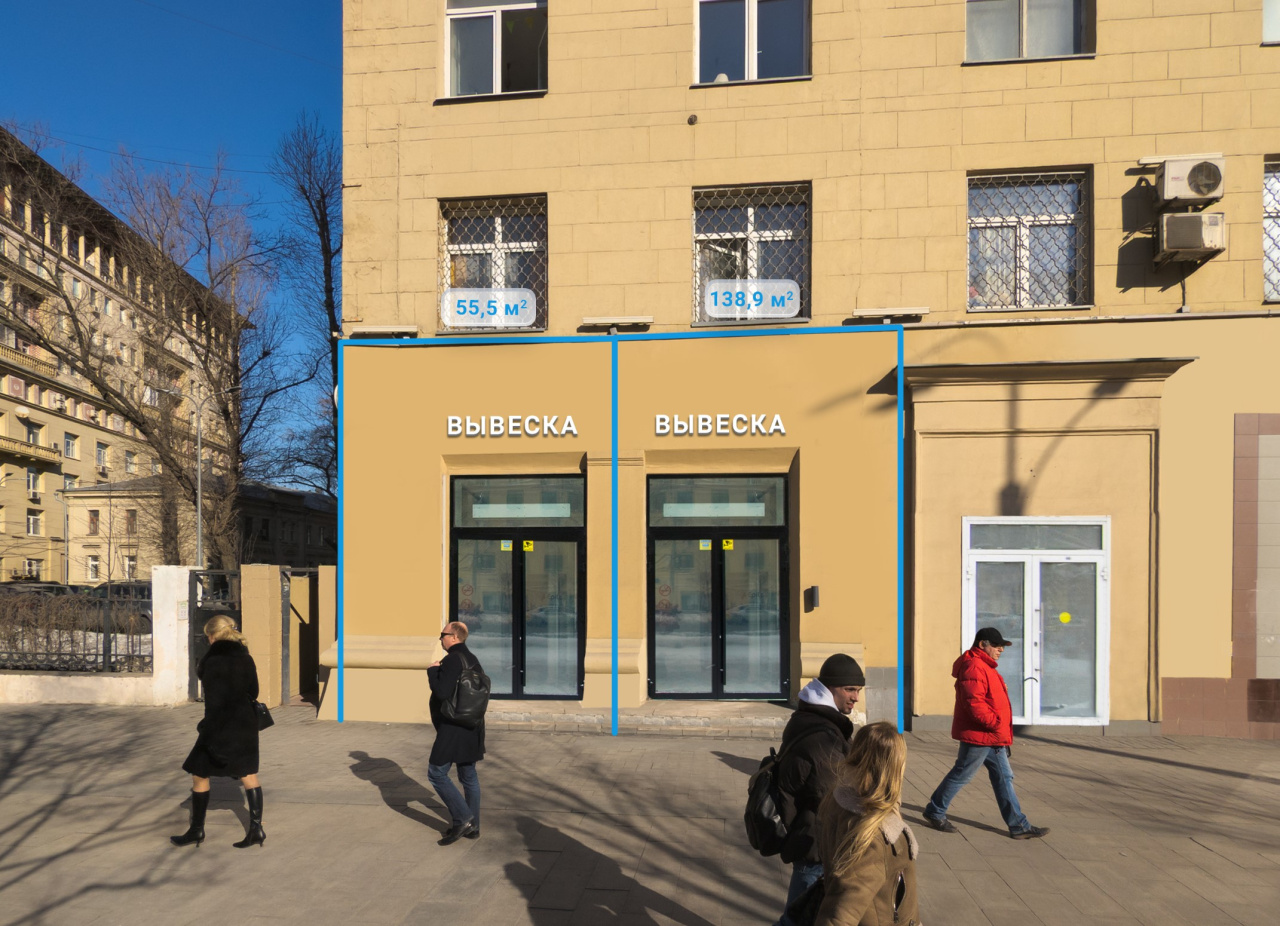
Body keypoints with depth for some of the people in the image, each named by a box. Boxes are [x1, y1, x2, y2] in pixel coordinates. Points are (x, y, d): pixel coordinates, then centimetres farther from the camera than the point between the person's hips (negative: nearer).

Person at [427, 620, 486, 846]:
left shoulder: (453, 660, -17)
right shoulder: (473, 660, 12)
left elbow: (442, 692, -25)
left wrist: (432, 671, -11)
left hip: (453, 729, -9)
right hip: (471, 728, 9)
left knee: (436, 772, 0)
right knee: (468, 776, 13)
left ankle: (462, 818, -1)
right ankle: (472, 826, 19)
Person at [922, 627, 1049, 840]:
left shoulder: (985, 667, 17)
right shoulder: (974, 667, -20)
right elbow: (974, 703, -28)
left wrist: (1000, 729, 19)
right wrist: (996, 723, -24)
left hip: (992, 737, 11)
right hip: (978, 736, -11)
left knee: (1004, 777, 11)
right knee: (961, 775, 0)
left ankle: (1019, 826, 16)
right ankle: (934, 813, 14)